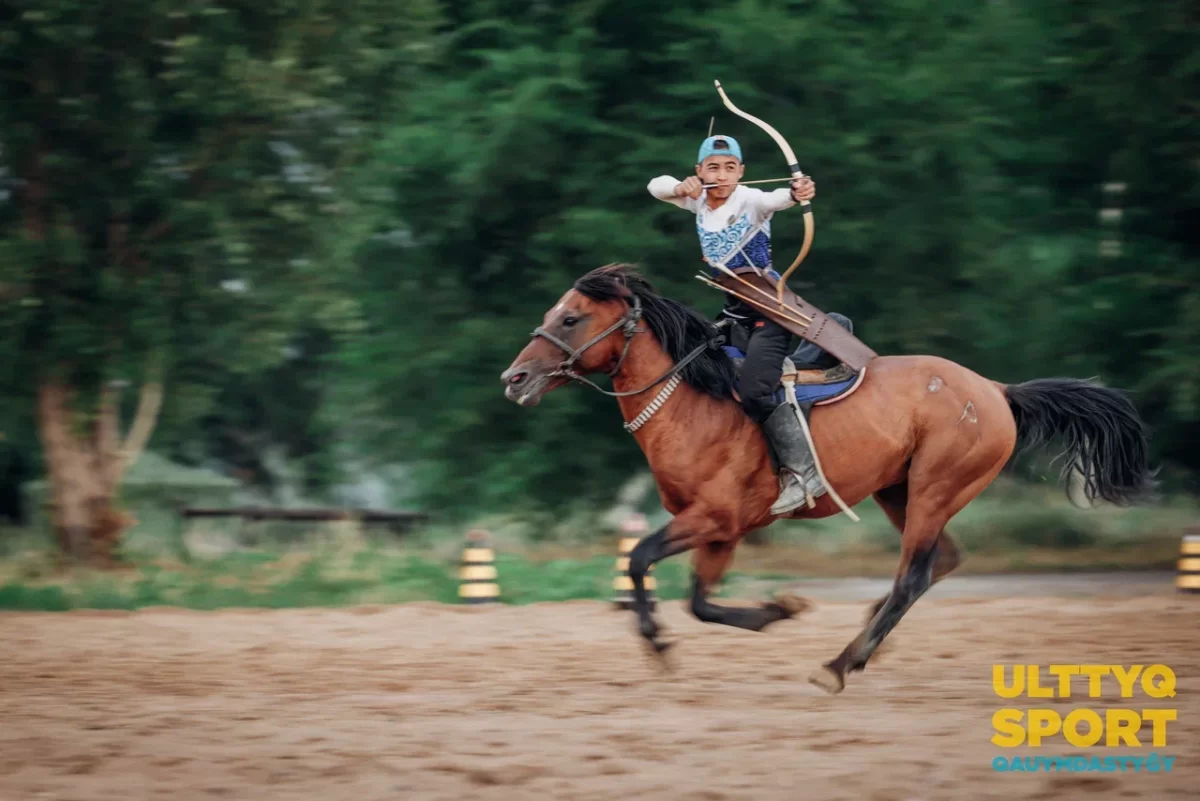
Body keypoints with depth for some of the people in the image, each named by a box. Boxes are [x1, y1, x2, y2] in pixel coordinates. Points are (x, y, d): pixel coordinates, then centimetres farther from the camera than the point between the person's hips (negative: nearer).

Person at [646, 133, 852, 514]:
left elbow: (775, 199, -38)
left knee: (754, 390, -22)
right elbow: (657, 185, 6)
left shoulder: (751, 201, -17)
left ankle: (803, 470, -18)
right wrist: (680, 188, -17)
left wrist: (796, 194, -61)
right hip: (734, 308, 8)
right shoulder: (698, 202, 3)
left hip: (769, 304, -8)